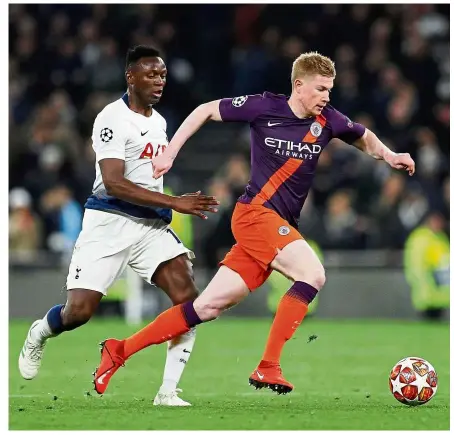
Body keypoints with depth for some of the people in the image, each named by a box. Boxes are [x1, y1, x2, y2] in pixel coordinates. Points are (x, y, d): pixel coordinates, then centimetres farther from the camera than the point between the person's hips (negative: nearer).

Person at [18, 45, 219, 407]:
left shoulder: (159, 121, 14)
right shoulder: (113, 119, -13)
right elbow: (113, 184, -22)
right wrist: (175, 203, -25)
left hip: (151, 224, 7)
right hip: (109, 224, -6)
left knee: (188, 299, -14)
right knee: (79, 311, -8)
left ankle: (168, 392, -12)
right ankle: (38, 335, 28)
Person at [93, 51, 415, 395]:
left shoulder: (327, 120, 5)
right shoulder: (265, 107, -7)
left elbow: (364, 137, 26)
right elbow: (206, 111, 4)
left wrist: (388, 155, 6)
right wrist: (169, 154, -1)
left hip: (281, 225, 6)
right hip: (256, 212, -6)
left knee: (210, 306, 3)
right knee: (313, 274, -24)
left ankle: (121, 350, 11)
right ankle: (268, 368, -21)